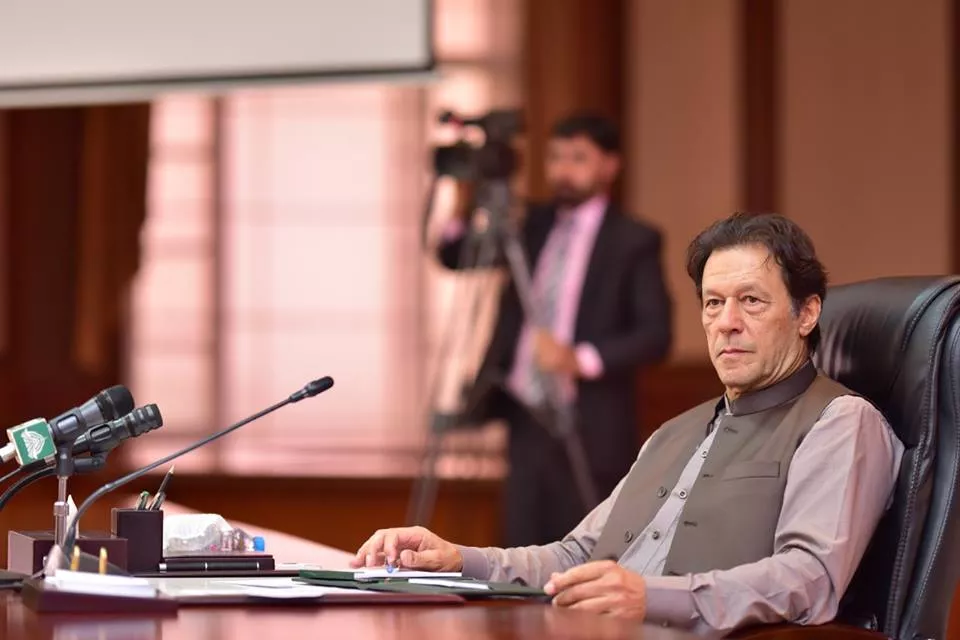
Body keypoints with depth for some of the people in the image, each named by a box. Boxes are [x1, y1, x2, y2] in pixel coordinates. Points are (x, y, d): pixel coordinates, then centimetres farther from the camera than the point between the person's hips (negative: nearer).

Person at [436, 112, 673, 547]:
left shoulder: (634, 241, -4)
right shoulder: (534, 225, 13)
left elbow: (655, 334, -11)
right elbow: (455, 257, 9)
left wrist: (582, 359, -25)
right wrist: (464, 204, -9)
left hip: (588, 430, -5)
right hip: (525, 421, 5)